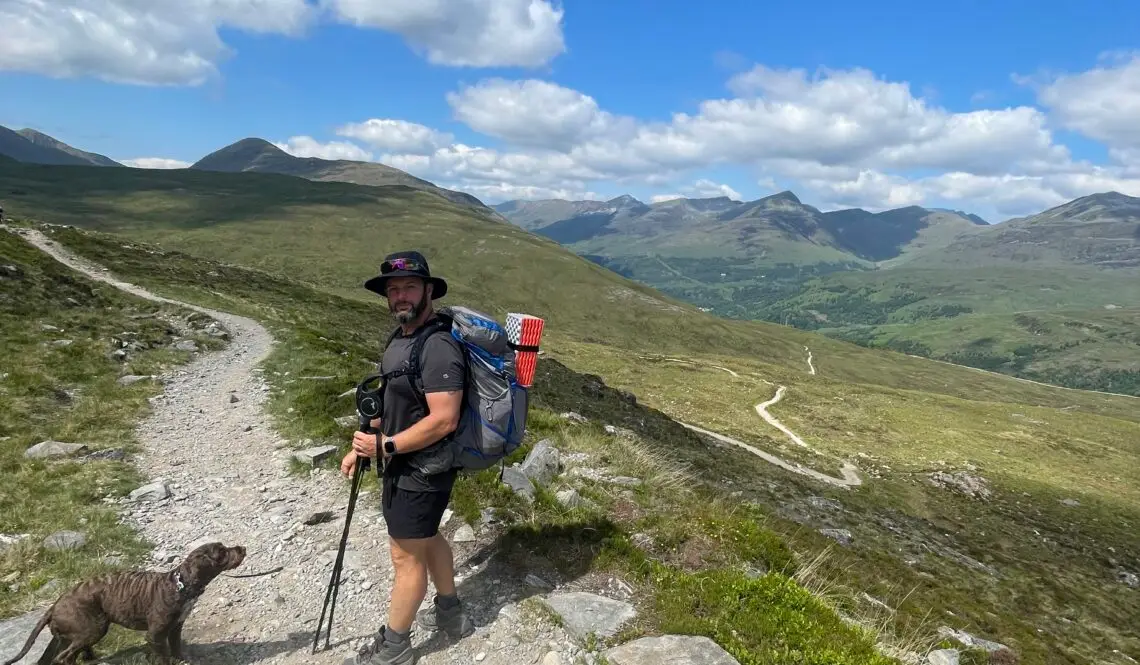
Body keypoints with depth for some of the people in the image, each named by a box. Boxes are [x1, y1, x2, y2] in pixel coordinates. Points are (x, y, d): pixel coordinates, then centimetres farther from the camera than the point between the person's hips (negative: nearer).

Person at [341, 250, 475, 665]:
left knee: (406, 555, 6)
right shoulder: (400, 337, 6)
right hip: (404, 465, 10)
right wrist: (361, 446, 12)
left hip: (421, 472, -10)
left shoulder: (438, 347, -26)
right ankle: (450, 613, 44)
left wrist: (385, 446, -21)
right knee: (427, 538, 24)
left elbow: (443, 420, -28)